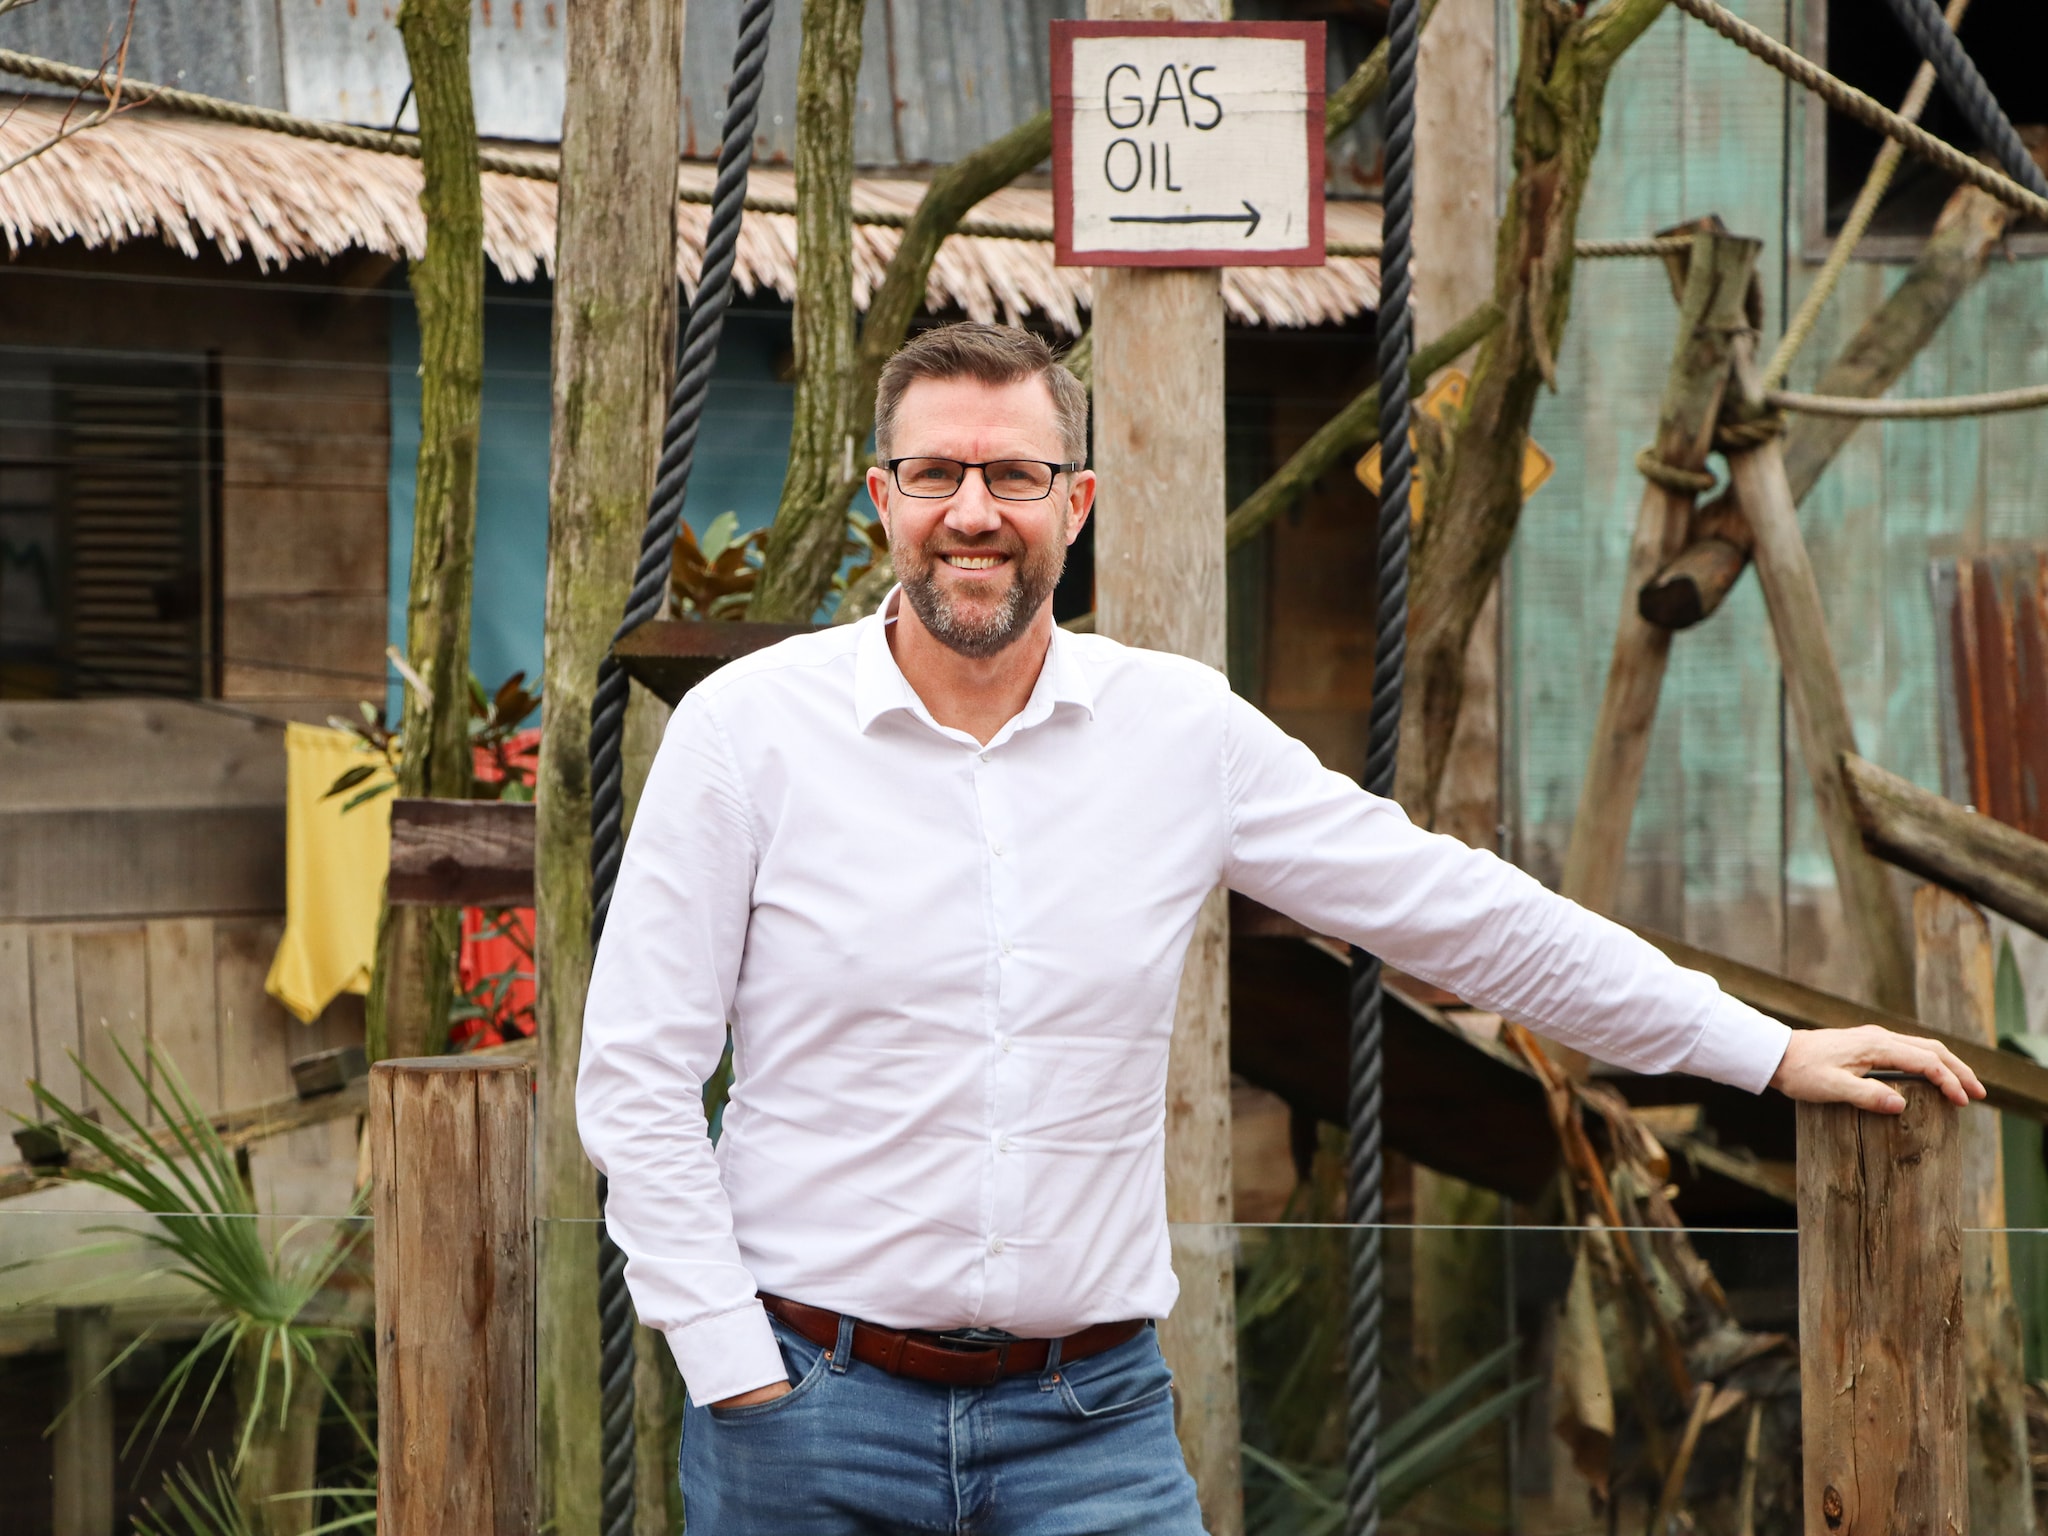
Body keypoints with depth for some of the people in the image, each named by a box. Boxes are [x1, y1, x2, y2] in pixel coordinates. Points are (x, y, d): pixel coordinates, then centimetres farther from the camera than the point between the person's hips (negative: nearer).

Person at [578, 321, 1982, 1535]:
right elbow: (638, 1076, -2)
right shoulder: (749, 727, -3)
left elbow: (1452, 909, 10)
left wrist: (1767, 1052, 12)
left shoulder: (1182, 729, 4)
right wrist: (736, 1373, -8)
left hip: (1091, 1413, 2)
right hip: (814, 1403, -1)